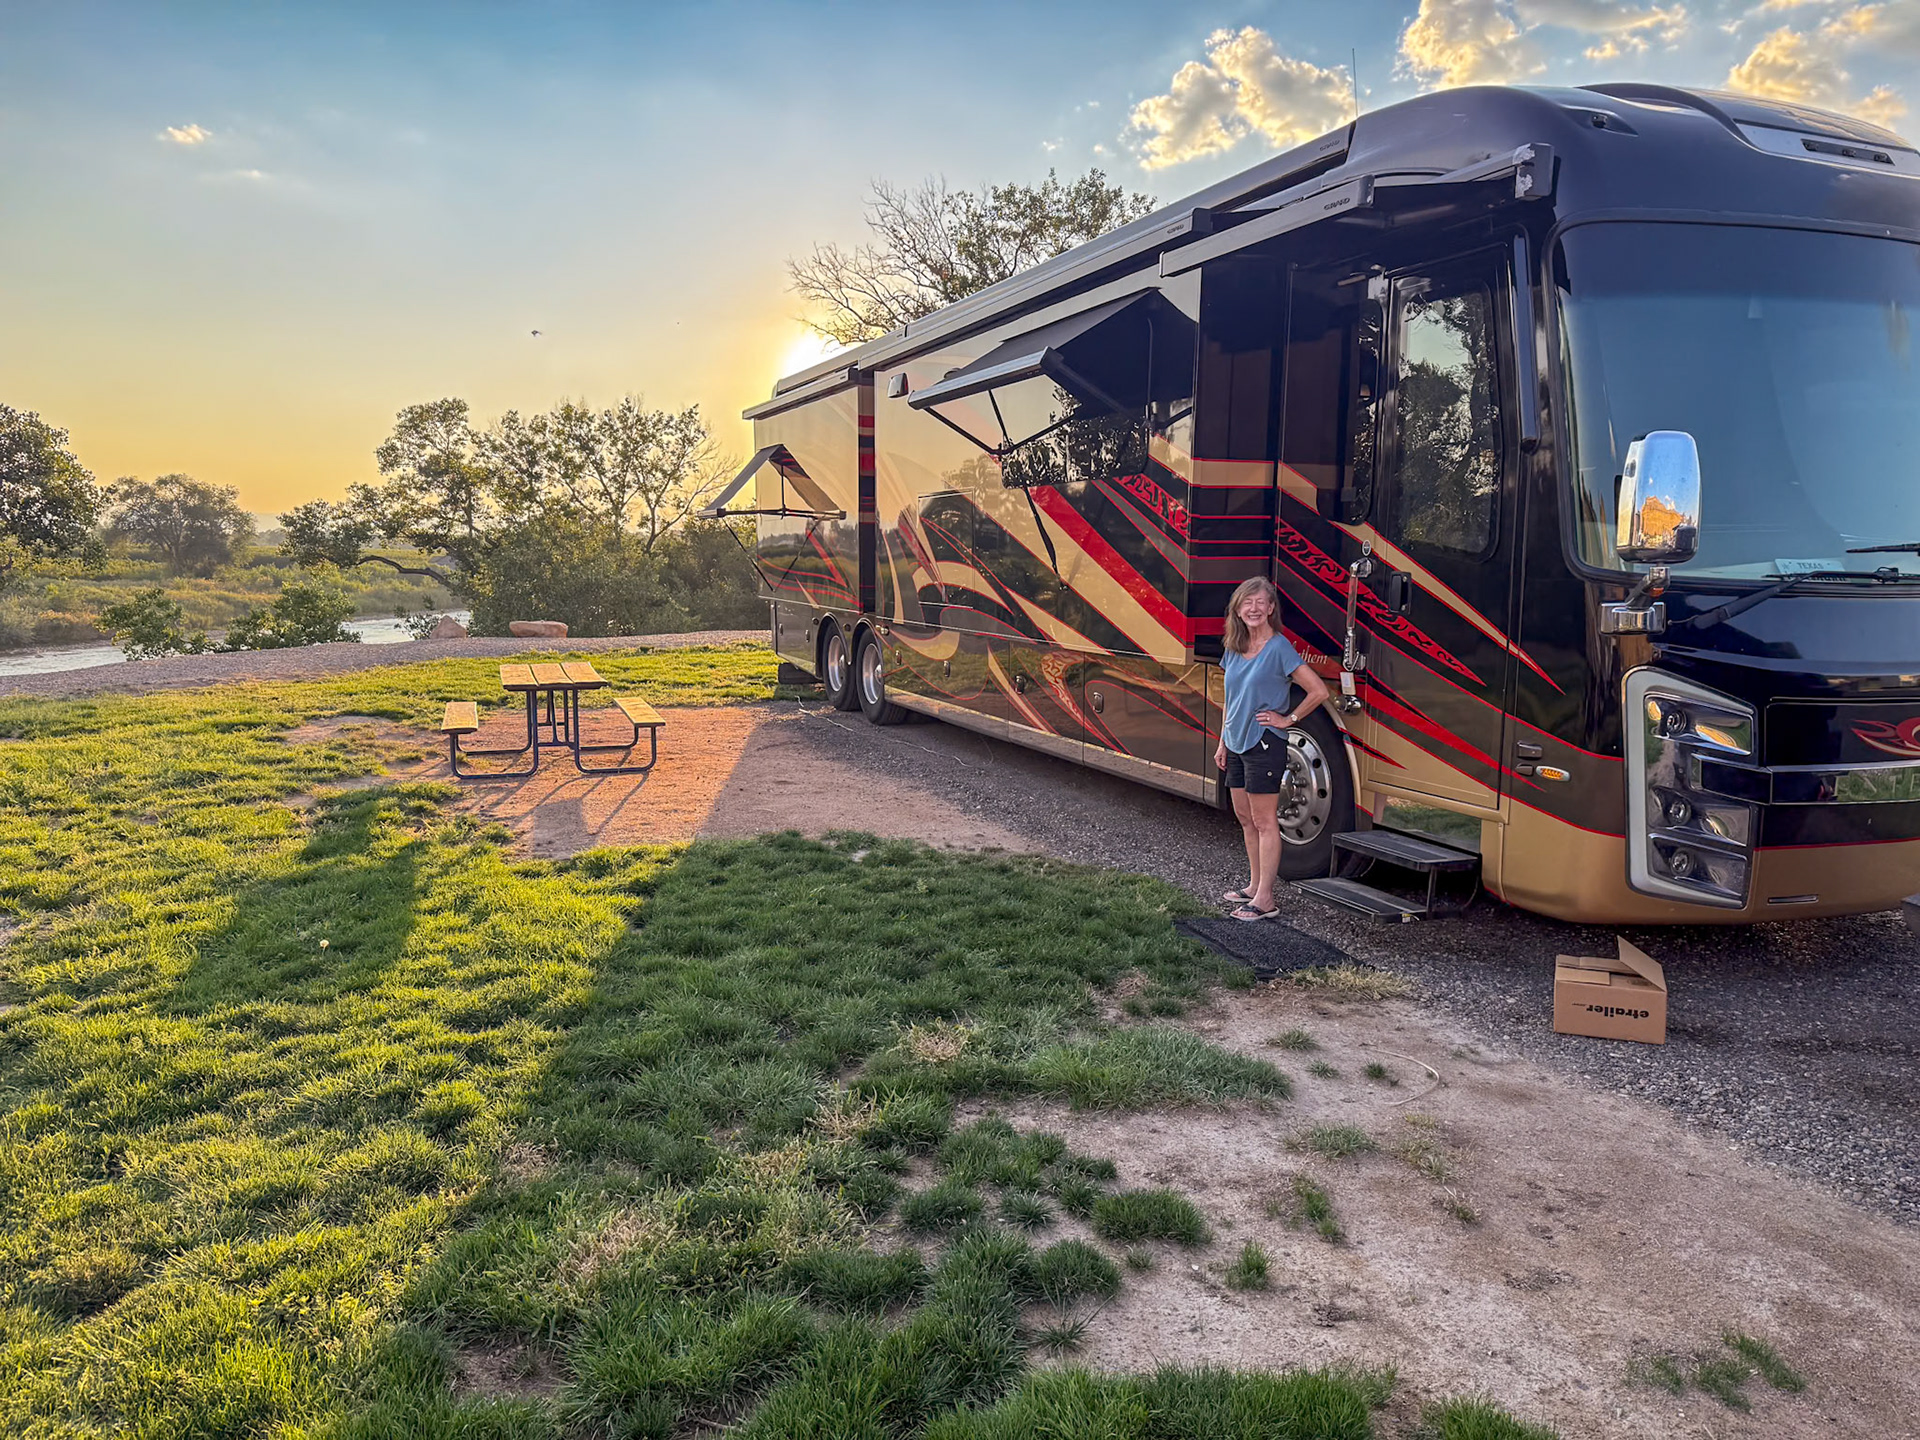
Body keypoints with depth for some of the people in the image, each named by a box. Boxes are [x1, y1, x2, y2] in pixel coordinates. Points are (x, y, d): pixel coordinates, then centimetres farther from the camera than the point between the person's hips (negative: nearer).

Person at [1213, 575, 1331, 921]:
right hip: (1237, 745, 8)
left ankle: (1265, 900, 0)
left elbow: (1319, 691, -14)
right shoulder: (1233, 647, 9)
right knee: (1245, 818, 15)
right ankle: (1254, 886, 27)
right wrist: (1222, 743, 16)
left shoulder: (1279, 648, -13)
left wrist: (1288, 719, -9)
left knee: (1264, 822, -4)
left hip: (1264, 745, -8)